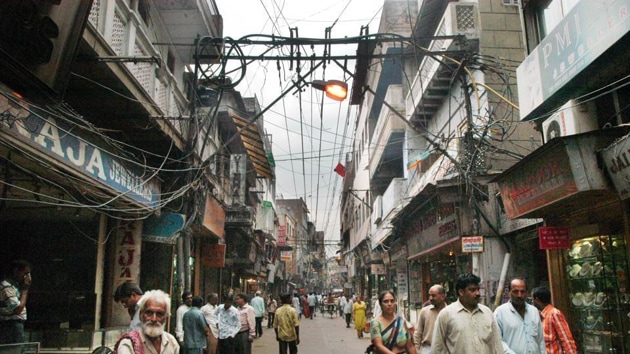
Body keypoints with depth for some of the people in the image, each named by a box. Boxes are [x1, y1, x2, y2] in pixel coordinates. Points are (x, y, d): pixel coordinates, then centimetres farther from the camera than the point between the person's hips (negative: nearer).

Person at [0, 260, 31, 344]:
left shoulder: (15, 284, 13)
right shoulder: (7, 287, -16)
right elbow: (18, 309, -21)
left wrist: (25, 288, 5)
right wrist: (25, 289, -14)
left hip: (17, 324, 10)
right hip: (10, 326, -10)